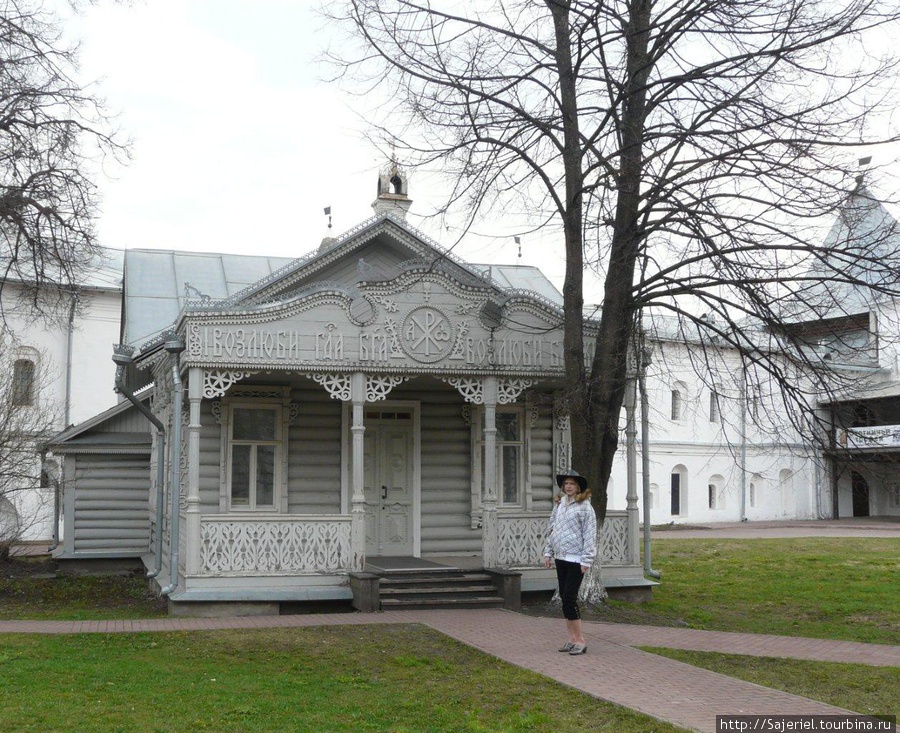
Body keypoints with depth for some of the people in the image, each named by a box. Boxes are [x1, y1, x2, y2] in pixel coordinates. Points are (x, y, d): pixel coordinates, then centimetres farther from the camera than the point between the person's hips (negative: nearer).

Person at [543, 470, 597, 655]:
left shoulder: (584, 507, -8)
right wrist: (548, 552, 13)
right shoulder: (559, 504, 11)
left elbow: (590, 535, -11)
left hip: (575, 560, -7)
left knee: (569, 598, -10)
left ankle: (580, 640, -3)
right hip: (561, 558, 7)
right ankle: (572, 639, 17)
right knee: (564, 597, 9)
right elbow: (551, 529, 17)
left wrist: (586, 560, -15)